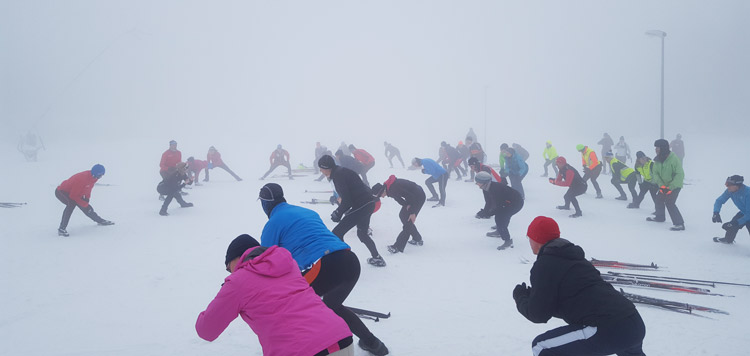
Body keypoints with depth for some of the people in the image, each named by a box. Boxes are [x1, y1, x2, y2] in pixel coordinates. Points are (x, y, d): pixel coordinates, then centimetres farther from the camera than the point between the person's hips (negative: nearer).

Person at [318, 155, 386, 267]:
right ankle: (377, 259, 42)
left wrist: (338, 214, -5)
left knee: (336, 234, -6)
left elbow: (346, 200, -19)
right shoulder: (340, 171, 14)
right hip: (369, 203, 10)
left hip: (360, 206, -10)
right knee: (362, 233, 31)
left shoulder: (338, 175, -15)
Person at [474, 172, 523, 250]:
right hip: (509, 202, 10)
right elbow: (488, 203, 7)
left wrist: (486, 214, -19)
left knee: (499, 218, -16)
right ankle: (499, 231, 41)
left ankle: (507, 241, -14)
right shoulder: (486, 189, 1)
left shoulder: (495, 189, -29)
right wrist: (484, 212, -7)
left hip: (517, 202, -10)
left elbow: (497, 206, -25)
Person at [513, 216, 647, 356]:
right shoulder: (574, 257, 22)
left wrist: (520, 297, 17)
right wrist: (530, 294, 25)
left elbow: (538, 314, -1)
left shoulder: (544, 265, -3)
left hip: (609, 330, -9)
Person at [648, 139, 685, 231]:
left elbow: (680, 175, -26)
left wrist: (671, 187, -30)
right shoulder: (657, 159, -5)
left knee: (669, 202, -19)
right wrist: (661, 185, -19)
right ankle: (660, 217, 41)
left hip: (675, 185, -7)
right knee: (659, 199, 17)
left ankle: (679, 224, -16)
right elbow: (655, 173, -5)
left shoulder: (673, 159, -25)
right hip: (664, 185, 8)